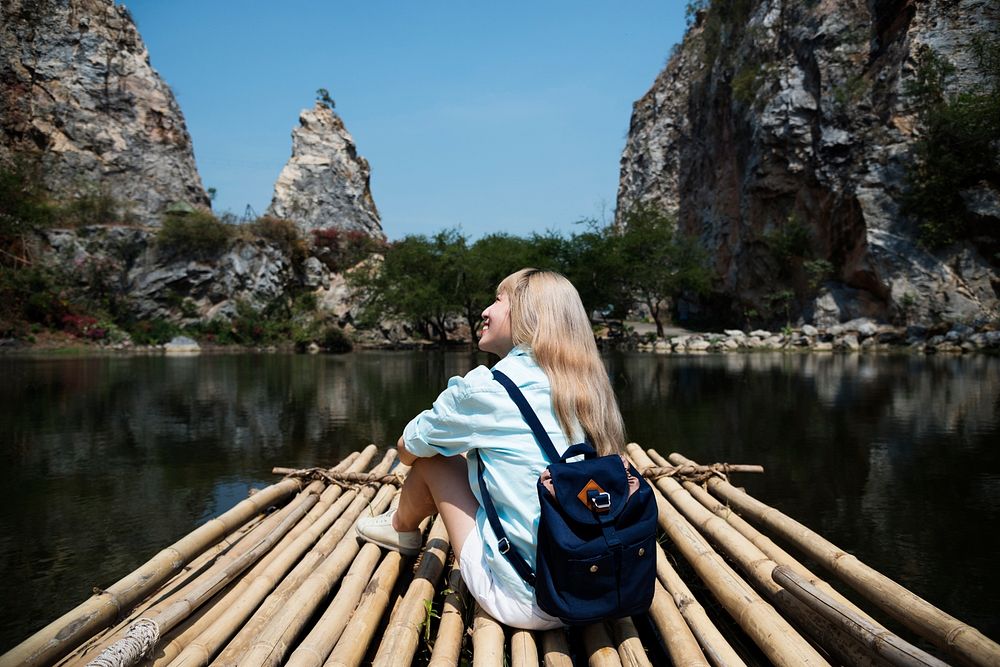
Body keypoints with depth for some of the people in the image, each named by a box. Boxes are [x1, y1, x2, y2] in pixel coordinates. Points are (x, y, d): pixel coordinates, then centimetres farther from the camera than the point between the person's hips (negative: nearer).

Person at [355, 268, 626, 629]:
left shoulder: (487, 386, -13)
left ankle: (401, 526, 39)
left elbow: (407, 449, 3)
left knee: (433, 457, 8)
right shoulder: (589, 386, 3)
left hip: (524, 603, -6)